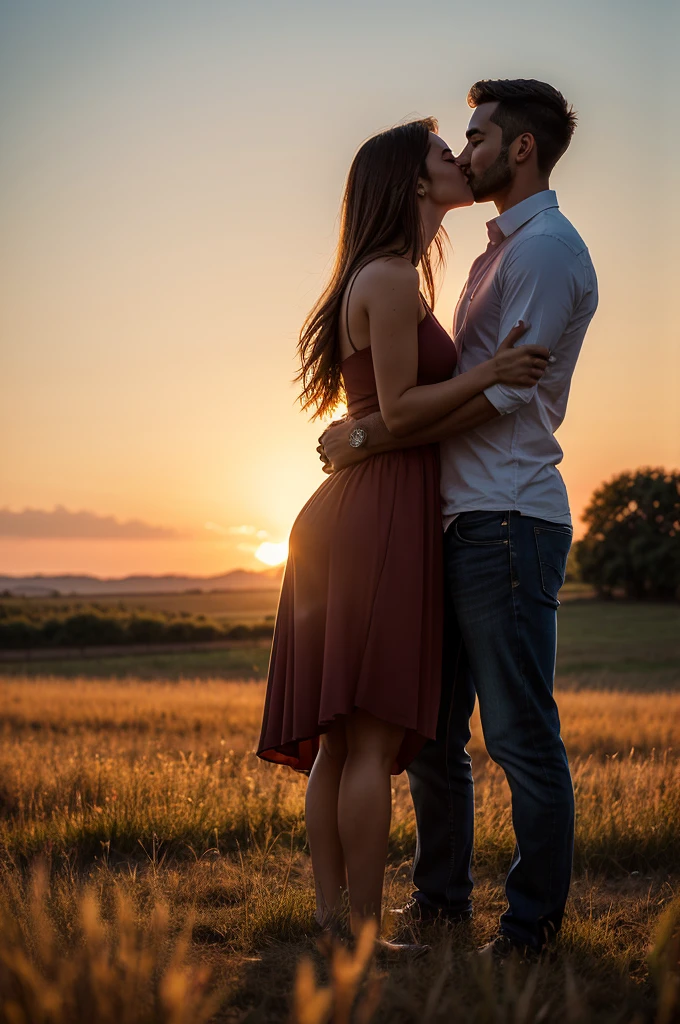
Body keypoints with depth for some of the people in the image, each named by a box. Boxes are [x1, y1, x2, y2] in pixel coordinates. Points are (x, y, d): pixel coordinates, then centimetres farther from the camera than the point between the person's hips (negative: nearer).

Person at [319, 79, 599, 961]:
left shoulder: (546, 247, -6)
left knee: (521, 735, -3)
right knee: (431, 728, 13)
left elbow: (502, 392, -15)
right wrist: (375, 428, 10)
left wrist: (374, 438, -13)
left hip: (507, 521, -10)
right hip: (463, 521, 10)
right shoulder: (500, 252, 24)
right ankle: (439, 903, 24)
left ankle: (533, 929, 7)